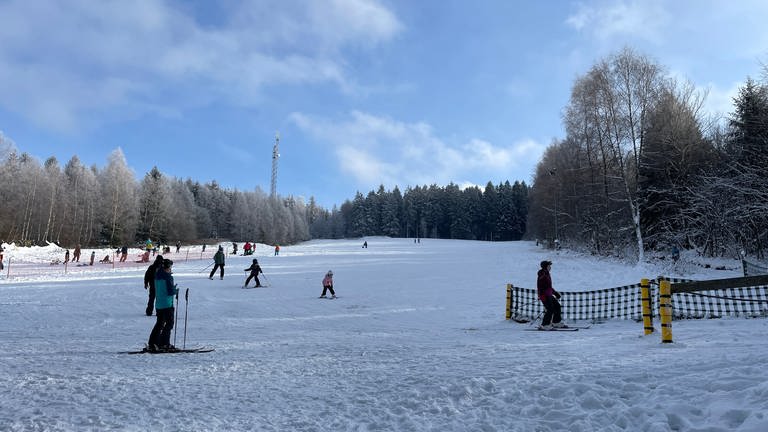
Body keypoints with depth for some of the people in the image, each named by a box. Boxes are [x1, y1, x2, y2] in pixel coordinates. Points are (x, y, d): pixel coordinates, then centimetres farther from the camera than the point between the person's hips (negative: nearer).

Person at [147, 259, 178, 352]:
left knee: (159, 323, 16)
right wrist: (176, 291, 1)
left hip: (158, 304, 8)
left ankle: (152, 343, 17)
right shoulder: (168, 277, -16)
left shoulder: (157, 276, 8)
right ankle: (164, 344, 0)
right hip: (167, 304, -8)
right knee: (169, 323, 1)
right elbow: (170, 292, -19)